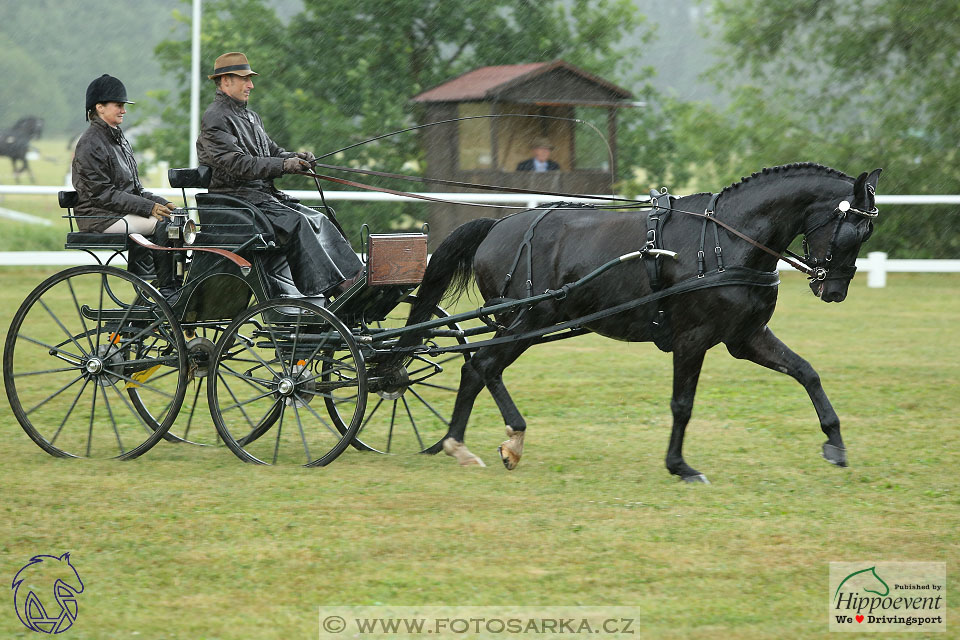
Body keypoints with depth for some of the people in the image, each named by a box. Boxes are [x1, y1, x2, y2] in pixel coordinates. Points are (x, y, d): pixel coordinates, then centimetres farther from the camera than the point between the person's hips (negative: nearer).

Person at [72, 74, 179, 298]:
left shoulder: (118, 139, 19)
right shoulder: (91, 144, -10)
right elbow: (102, 194, -17)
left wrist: (160, 203, 3)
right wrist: (148, 207, -20)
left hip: (123, 213, 9)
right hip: (99, 218, -9)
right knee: (162, 225, -27)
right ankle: (167, 292, -23)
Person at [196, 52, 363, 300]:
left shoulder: (250, 117, 23)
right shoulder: (215, 118, -9)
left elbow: (271, 151, 24)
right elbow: (236, 164, -20)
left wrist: (294, 157, 0)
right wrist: (283, 165, -24)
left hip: (266, 193, 9)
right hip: (236, 194, -9)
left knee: (318, 221, -8)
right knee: (295, 222, -28)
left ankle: (355, 276, -20)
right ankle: (330, 286, -35)